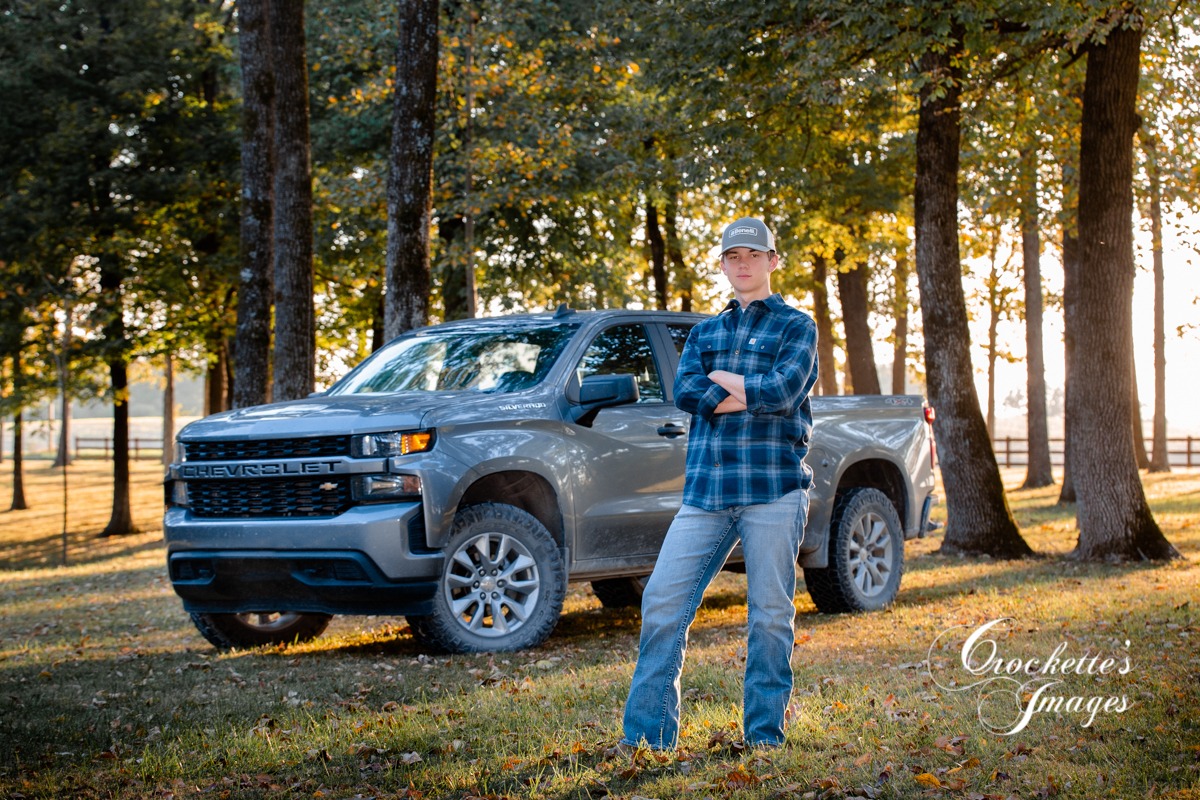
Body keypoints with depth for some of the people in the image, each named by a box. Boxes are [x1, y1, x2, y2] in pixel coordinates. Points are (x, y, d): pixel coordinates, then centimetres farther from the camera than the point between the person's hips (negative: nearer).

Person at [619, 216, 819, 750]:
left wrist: (720, 380, 0)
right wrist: (755, 393, -7)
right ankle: (647, 734, 2)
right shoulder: (705, 332, 20)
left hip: (774, 489, -3)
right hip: (706, 489, 4)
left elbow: (783, 391, -11)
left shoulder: (796, 326, 7)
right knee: (662, 604, -4)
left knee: (770, 615, -1)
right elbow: (684, 393, 1)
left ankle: (764, 735, 11)